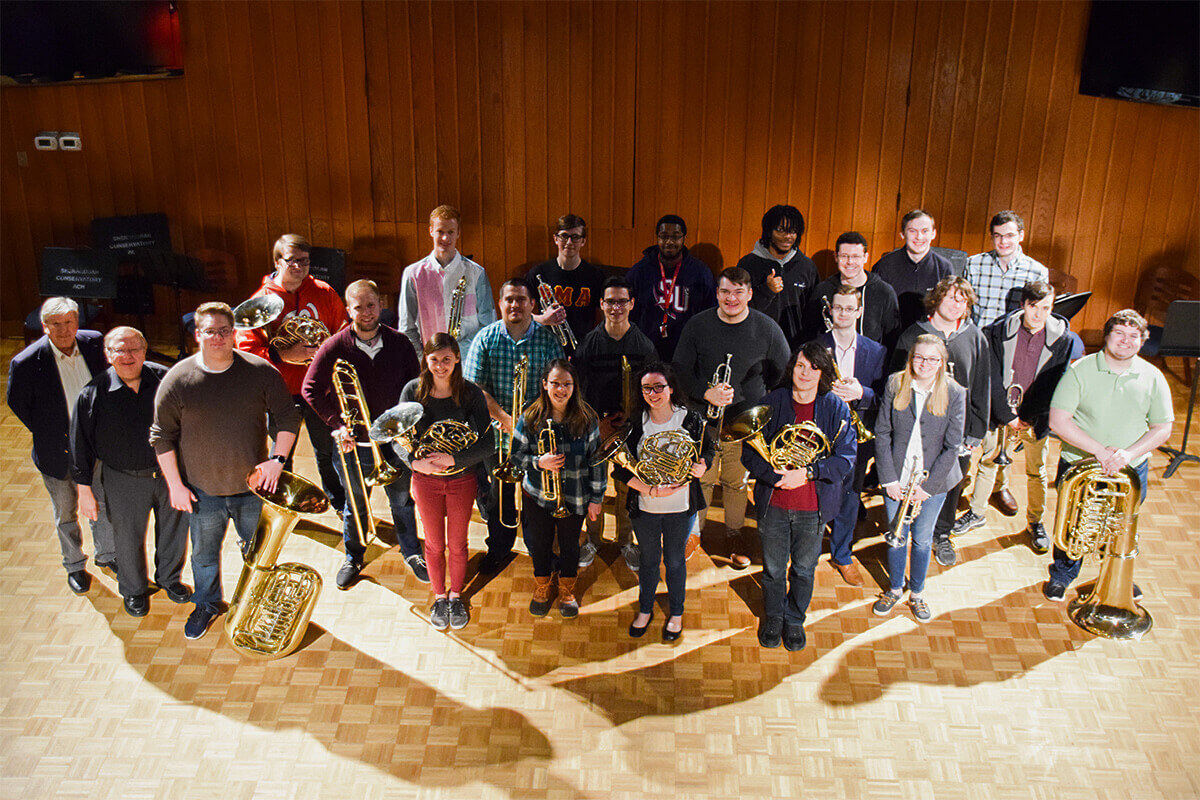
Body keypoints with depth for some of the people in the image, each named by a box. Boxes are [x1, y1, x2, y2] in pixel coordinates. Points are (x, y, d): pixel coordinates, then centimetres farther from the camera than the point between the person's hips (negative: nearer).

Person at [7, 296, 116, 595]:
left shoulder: (94, 343, -12)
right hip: (58, 453, -3)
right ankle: (74, 565, 39)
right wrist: (44, 433, -3)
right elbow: (17, 404, -5)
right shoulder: (25, 363, -23)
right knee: (66, 514, 17)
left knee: (105, 503, 19)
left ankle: (106, 555, 42)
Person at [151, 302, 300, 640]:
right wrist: (174, 484, -5)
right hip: (202, 491, 0)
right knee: (204, 554, 18)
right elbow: (161, 436, -3)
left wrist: (277, 458, -15)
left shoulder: (261, 372, -9)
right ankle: (207, 605, 44)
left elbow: (287, 417, -3)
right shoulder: (177, 380, -10)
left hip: (252, 485, 0)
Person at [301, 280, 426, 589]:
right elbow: (311, 390, -5)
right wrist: (337, 424, -12)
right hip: (353, 444, -1)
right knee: (355, 505, 17)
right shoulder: (335, 347, -11)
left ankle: (411, 552, 38)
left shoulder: (399, 342, -6)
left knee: (402, 501, 17)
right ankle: (353, 558, 39)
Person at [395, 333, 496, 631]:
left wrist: (453, 458, -28)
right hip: (426, 479, 1)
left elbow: (487, 443, -16)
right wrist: (414, 461, -25)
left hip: (462, 479, -1)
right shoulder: (413, 390, -10)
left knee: (457, 544, 16)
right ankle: (439, 597, 40)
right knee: (434, 544, 17)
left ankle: (456, 596, 40)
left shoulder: (470, 393, -14)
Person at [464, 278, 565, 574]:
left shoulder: (549, 340, -2)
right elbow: (475, 387, -6)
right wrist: (504, 418, -16)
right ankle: (499, 549, 29)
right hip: (497, 430, 0)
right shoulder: (486, 338, -1)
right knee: (499, 493, 10)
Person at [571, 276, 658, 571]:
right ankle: (593, 539, 29)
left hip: (631, 427, 0)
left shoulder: (644, 344, -2)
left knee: (628, 488, 9)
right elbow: (577, 387, -1)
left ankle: (626, 541, 28)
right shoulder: (589, 342, -4)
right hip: (594, 426, 0)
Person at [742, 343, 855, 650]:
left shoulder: (835, 408, -7)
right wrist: (777, 476, -24)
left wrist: (807, 472, -25)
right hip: (773, 504, 0)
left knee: (804, 570, 18)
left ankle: (795, 619, 43)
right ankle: (773, 617, 42)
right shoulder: (771, 403, -7)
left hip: (813, 508, 0)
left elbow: (846, 458, -12)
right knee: (773, 569, 16)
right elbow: (750, 454, -7)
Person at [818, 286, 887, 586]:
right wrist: (826, 392, -22)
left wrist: (861, 393, -22)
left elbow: (884, 398, -2)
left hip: (856, 436, 2)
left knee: (849, 495, 14)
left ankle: (841, 555, 33)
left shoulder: (876, 352, 2)